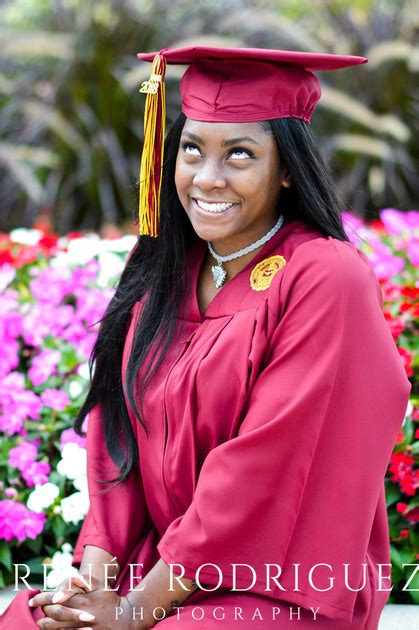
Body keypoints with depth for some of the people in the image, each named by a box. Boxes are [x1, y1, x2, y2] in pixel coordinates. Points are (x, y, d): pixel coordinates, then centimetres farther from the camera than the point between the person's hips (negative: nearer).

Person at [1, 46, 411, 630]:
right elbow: (117, 433, 6)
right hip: (160, 560, 6)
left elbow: (268, 465, -19)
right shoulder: (166, 275, 6)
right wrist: (96, 572, -10)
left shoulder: (326, 281, -15)